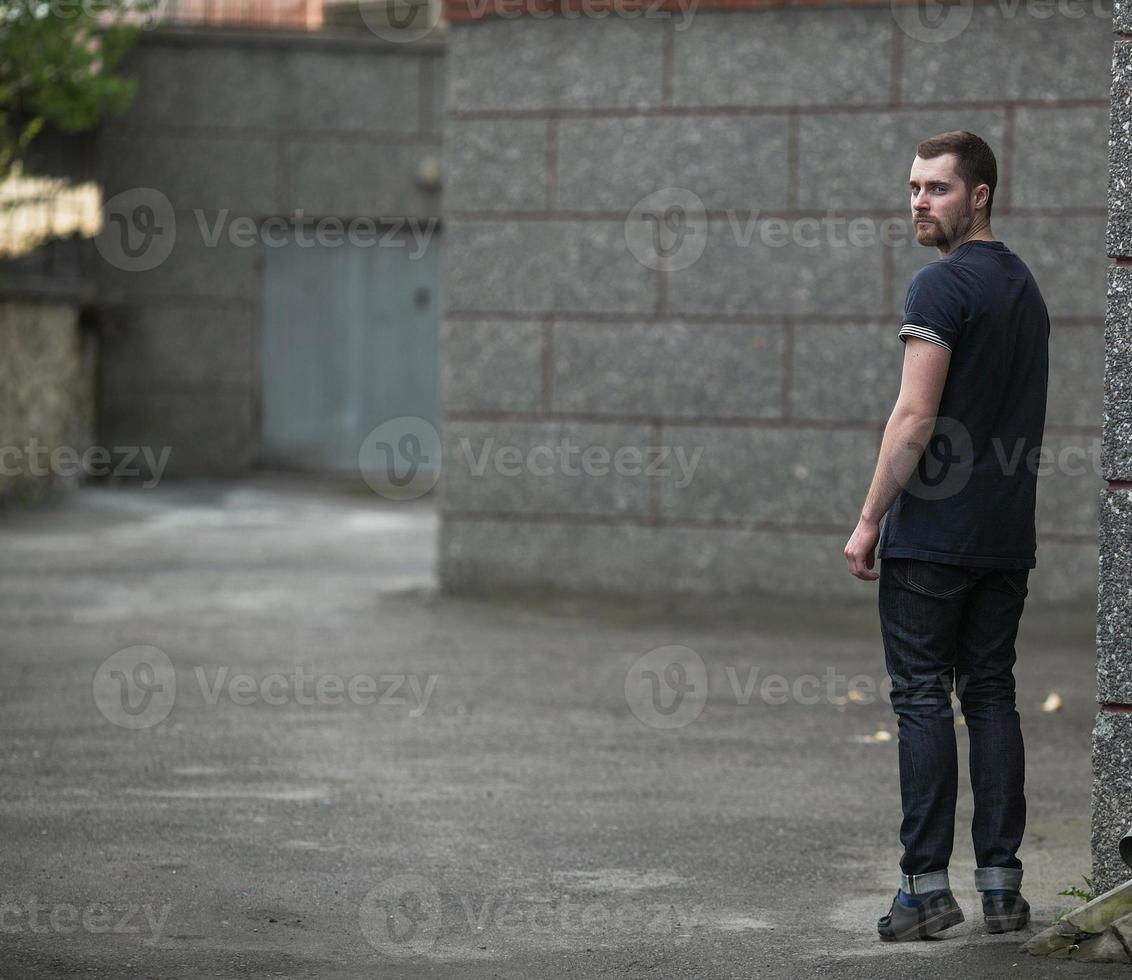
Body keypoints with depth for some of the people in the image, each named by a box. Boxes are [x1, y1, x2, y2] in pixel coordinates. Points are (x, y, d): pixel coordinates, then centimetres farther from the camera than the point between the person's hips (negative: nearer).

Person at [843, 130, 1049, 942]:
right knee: (992, 697, 9)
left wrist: (869, 521, -12)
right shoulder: (1026, 287, 15)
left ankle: (927, 884, -5)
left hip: (933, 535, -8)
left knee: (923, 700, -4)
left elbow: (916, 418, -18)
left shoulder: (942, 285, -13)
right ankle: (1002, 883, 8)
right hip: (1009, 536, 8)